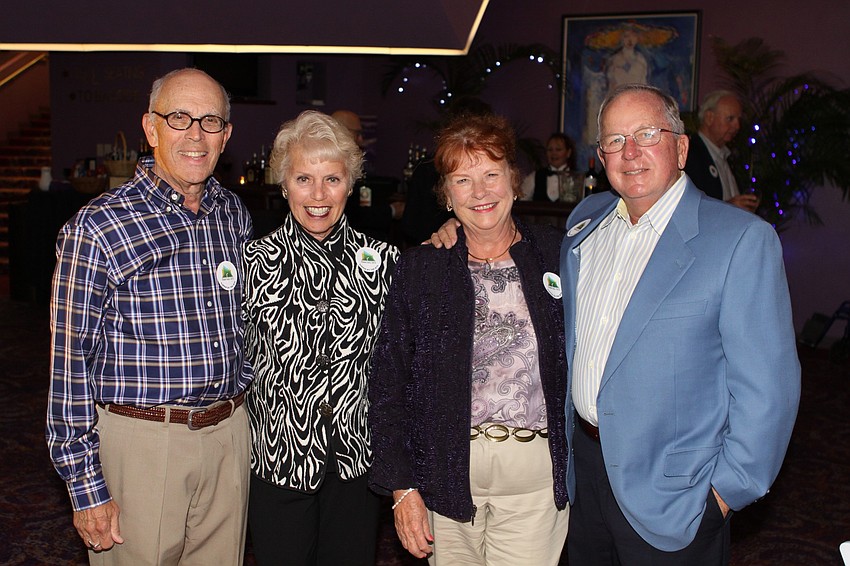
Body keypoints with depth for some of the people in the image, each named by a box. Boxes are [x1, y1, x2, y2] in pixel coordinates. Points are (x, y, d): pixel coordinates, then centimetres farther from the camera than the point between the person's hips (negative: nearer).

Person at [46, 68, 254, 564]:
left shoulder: (235, 214, 6)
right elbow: (70, 361, -9)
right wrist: (87, 487, -10)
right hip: (142, 441, -5)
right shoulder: (99, 226, -10)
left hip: (230, 436, 5)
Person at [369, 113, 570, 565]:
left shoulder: (555, 254, 2)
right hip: (447, 472, 0)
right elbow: (388, 383, 0)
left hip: (536, 467, 0)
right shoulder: (420, 268, 0)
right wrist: (402, 486, -4)